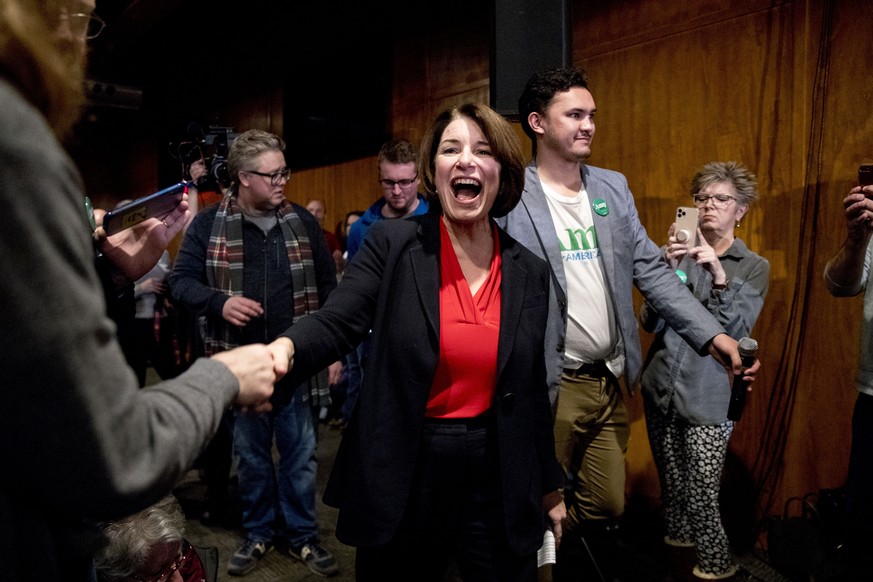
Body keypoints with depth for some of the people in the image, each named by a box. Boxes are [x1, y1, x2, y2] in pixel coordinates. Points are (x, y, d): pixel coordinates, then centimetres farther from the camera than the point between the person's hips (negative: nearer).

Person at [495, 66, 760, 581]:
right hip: (550, 386, -5)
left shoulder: (613, 188, 9)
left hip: (610, 382, 6)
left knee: (608, 508, 18)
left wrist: (712, 333, -2)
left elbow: (650, 269, 7)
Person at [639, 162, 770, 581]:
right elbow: (650, 322, -3)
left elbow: (736, 332, -10)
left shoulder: (754, 267, 3)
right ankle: (679, 548, 35)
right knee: (671, 483, 14)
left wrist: (718, 275, -22)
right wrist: (670, 267, -16)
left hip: (708, 397, -2)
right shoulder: (677, 253, 6)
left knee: (701, 497, -6)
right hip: (661, 388, 3)